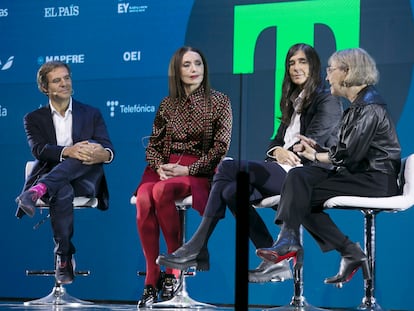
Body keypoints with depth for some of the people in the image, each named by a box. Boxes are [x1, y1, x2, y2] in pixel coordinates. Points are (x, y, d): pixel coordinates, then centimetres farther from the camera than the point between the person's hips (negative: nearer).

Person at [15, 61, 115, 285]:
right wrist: (68, 151, -28)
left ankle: (40, 190, -46)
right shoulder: (34, 119, 15)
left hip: (83, 181, 1)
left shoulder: (91, 114, 17)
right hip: (52, 179, -1)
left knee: (93, 149, -32)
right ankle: (63, 257, -35)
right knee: (62, 193, -39)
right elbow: (38, 149, -6)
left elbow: (108, 149, 3)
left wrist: (103, 154, -26)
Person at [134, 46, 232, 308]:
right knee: (143, 198, -32)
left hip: (199, 171, -3)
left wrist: (187, 170, -14)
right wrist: (159, 167, -9)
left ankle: (175, 266, -24)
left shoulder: (219, 101, 5)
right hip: (164, 168, 3)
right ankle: (152, 279, -29)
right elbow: (154, 144, 14)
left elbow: (221, 146, -3)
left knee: (161, 192, -37)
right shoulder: (167, 104, 16)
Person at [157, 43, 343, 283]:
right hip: (283, 171, 8)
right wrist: (278, 152, -6)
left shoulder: (327, 102, 1)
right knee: (232, 190, -21)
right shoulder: (293, 102, 27)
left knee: (227, 168, -22)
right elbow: (278, 140, 17)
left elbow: (312, 145, -10)